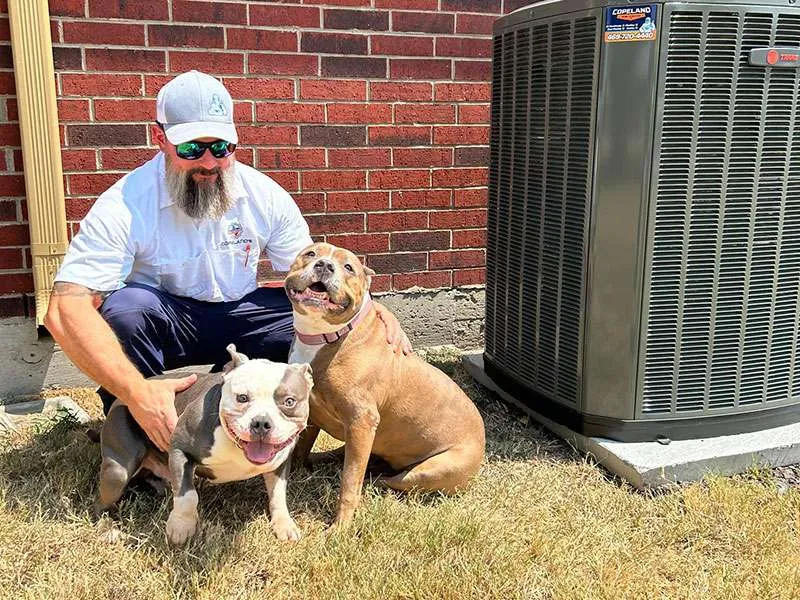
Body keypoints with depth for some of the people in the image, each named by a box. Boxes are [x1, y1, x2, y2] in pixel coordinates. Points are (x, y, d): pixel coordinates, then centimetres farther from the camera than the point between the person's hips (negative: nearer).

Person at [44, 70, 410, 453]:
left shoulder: (264, 195, -11)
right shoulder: (125, 207, -23)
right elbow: (65, 310, -32)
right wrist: (137, 392, -47)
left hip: (238, 315, 3)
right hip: (162, 321, -3)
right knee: (126, 307, -36)